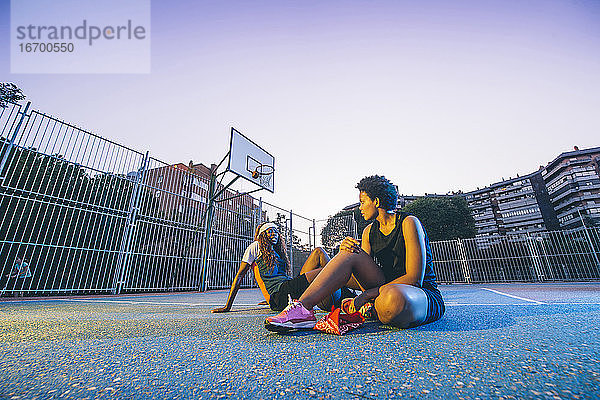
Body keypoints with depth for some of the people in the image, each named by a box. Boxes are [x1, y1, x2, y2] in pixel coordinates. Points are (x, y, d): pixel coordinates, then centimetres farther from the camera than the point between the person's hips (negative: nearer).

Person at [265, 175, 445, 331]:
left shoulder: (409, 223, -10)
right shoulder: (369, 231, 9)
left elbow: (414, 279, -18)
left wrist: (366, 295, -22)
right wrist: (345, 250, -18)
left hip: (426, 297, -5)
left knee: (393, 296, -43)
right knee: (351, 254, -18)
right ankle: (302, 308, -25)